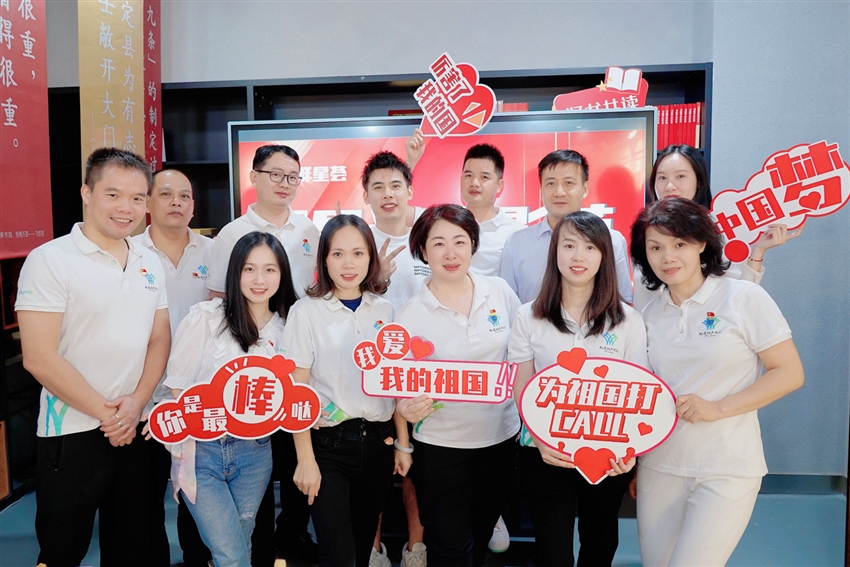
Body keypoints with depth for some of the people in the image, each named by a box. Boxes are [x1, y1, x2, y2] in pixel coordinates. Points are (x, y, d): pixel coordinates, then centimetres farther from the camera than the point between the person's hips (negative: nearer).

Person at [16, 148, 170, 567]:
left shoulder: (150, 264, 6)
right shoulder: (50, 260, -11)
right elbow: (39, 358, -16)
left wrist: (137, 401, -7)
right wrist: (105, 414, -12)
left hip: (136, 429, 5)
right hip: (72, 433, -5)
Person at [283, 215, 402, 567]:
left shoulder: (384, 310, 4)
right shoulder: (307, 312, -7)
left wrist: (403, 443, 6)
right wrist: (305, 459, -10)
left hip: (378, 441, 4)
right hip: (328, 444, -3)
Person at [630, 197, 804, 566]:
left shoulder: (744, 298, -7)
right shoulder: (650, 314, 6)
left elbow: (790, 373, -7)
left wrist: (718, 408, -17)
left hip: (727, 470, -4)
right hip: (659, 465, 4)